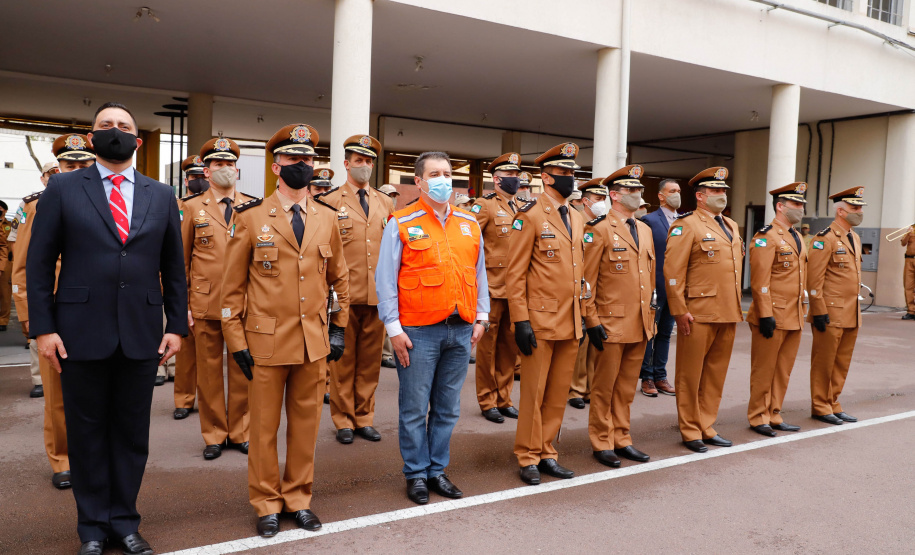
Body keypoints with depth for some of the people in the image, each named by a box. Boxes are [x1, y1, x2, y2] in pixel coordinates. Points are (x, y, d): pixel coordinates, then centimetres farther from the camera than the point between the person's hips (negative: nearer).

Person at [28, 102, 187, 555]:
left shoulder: (161, 196, 9)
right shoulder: (63, 189, 3)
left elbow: (173, 267, 10)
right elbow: (39, 263, 0)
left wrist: (177, 325, 4)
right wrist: (42, 327, -7)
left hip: (141, 335, 2)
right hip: (82, 334, -1)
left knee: (132, 432, 10)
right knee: (86, 432, 9)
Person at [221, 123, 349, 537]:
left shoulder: (327, 218, 7)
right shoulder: (251, 217, -1)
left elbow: (339, 278, 15)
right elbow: (232, 285, 0)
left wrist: (338, 328, 10)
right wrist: (236, 341, -4)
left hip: (314, 342, 3)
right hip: (266, 340, -2)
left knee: (305, 424, 11)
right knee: (264, 427, 7)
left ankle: (299, 498, 28)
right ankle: (266, 503, 24)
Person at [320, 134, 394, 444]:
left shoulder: (386, 203, 12)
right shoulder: (330, 202, 2)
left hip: (378, 296, 3)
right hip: (345, 296, -3)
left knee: (370, 359, 10)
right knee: (343, 360, 6)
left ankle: (364, 418, 21)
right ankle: (343, 420, 17)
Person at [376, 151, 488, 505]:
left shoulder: (469, 224, 11)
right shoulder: (402, 223, -3)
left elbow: (479, 274, 17)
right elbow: (385, 280, -4)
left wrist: (481, 317, 10)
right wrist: (394, 328, -8)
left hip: (460, 330, 4)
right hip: (418, 332, -4)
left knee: (448, 408, 12)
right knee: (415, 409, 4)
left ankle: (437, 470, 26)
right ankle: (416, 474, 20)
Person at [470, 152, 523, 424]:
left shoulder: (520, 208, 14)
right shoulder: (484, 205, -6)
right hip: (492, 287, -6)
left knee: (509, 346, 12)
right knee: (488, 345, 3)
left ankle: (504, 399, 23)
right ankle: (488, 402, 14)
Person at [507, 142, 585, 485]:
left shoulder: (577, 218, 14)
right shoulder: (530, 215, -7)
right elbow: (515, 273, -10)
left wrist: (582, 316, 15)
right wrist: (520, 321, -15)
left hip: (571, 323, 7)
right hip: (540, 321, -6)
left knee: (559, 392, 12)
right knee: (533, 392, 2)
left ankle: (547, 453, 24)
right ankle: (528, 458, 15)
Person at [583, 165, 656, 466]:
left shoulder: (644, 230, 14)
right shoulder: (599, 230, -8)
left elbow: (650, 275, 18)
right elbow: (587, 280, -10)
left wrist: (651, 316, 15)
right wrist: (592, 322, -14)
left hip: (640, 325, 6)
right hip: (612, 323, -6)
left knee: (627, 386, 14)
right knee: (605, 387, 5)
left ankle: (621, 439, 25)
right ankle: (602, 444, 16)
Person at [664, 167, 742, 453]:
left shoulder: (731, 226, 17)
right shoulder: (686, 225, -8)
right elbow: (673, 271, -13)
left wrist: (736, 307, 17)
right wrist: (679, 311, -17)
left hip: (728, 313, 7)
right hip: (699, 314, -7)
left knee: (716, 373, 13)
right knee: (691, 375, 3)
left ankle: (707, 427, 24)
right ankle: (691, 432, 14)